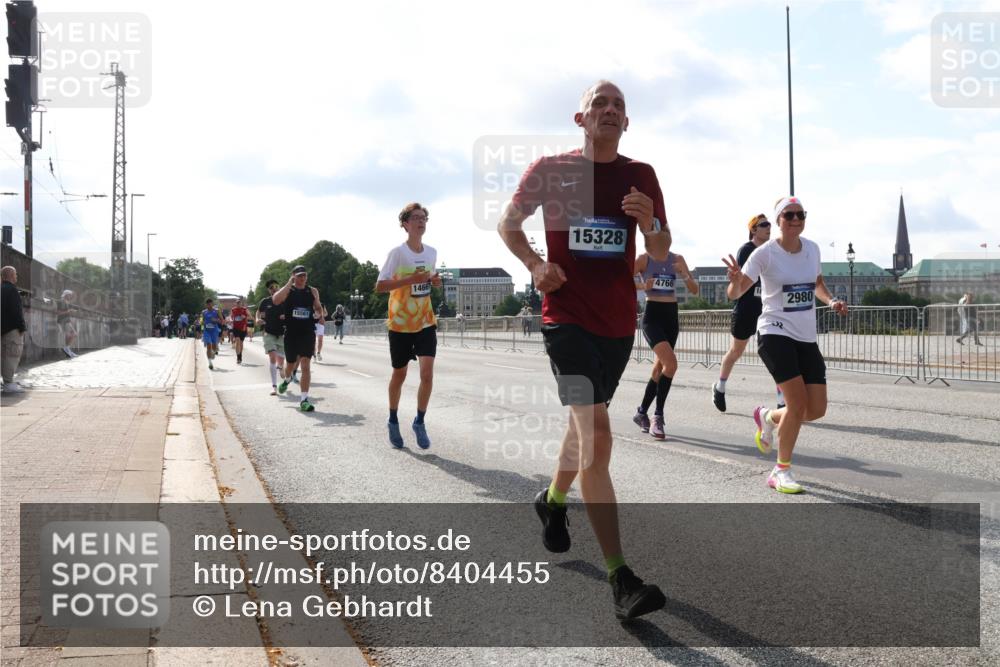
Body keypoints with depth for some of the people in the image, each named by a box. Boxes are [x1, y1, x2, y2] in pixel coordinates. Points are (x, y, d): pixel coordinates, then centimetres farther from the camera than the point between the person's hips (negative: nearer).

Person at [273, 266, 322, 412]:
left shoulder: (313, 291, 6)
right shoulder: (288, 290, -3)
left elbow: (318, 307, 20)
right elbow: (275, 300, -23)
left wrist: (318, 313, -3)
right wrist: (289, 283, -22)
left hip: (308, 333, 1)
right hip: (291, 333, 0)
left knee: (306, 365, -9)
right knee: (291, 363, 15)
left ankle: (304, 400, -8)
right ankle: (287, 379, 51)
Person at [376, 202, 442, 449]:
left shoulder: (432, 252, 4)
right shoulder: (397, 253, -12)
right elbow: (379, 286, -16)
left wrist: (434, 281, -3)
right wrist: (412, 279, -26)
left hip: (426, 322, 3)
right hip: (400, 324, -3)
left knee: (427, 373, -11)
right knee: (399, 374, 10)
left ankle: (419, 422, 6)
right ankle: (393, 421, 31)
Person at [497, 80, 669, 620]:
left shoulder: (641, 176, 6)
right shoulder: (551, 169, -2)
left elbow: (660, 254, 8)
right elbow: (508, 224, 10)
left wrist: (648, 222, -14)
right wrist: (535, 264, -9)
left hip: (619, 322, 5)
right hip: (567, 317, -5)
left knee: (585, 420, 20)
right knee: (597, 434, -17)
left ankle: (553, 500, 50)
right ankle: (620, 579, -18)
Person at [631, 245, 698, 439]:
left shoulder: (677, 260, 7)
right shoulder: (644, 259, -5)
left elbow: (695, 290, 8)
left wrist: (685, 275, -11)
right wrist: (641, 286, -23)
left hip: (671, 316, 5)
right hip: (652, 315, -5)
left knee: (660, 368, 11)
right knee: (671, 363, -22)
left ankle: (642, 412, 29)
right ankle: (658, 417, -13)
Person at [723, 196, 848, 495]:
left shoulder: (812, 249, 6)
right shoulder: (765, 253, -11)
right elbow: (734, 294, -15)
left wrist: (831, 300, 4)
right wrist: (736, 279, -38)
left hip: (806, 338, 6)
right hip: (775, 333, -6)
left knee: (817, 409, 0)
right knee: (798, 402, -17)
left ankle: (768, 417, 32)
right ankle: (782, 471, 1)